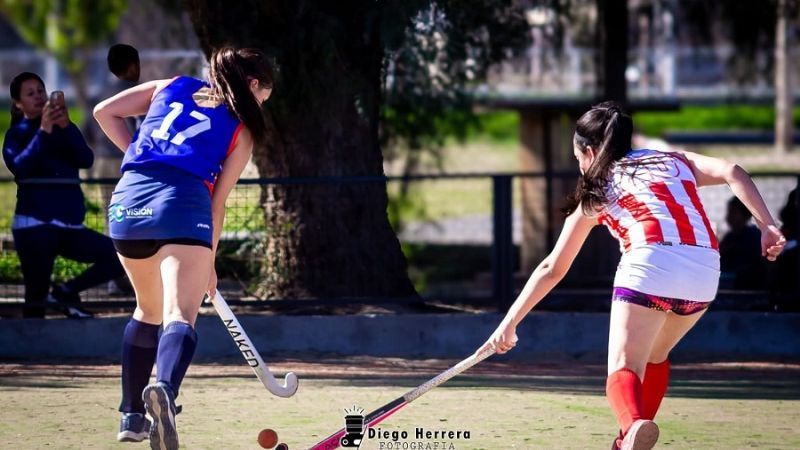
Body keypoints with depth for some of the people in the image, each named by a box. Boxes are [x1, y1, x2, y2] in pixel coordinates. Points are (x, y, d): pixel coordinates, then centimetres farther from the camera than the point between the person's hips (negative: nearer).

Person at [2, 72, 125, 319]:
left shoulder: (64, 130, 14)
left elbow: (86, 159, -4)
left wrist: (66, 127, -17)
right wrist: (43, 132, -20)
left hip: (69, 225, 4)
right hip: (34, 225, -4)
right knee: (37, 294, -8)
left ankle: (67, 291, 1)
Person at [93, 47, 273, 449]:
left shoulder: (171, 87, 24)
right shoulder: (242, 129, 15)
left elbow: (105, 112, 19)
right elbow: (217, 202, 13)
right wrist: (209, 262, 21)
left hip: (127, 200, 5)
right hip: (182, 202, -5)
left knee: (149, 309, 25)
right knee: (180, 315, -15)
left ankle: (133, 416, 28)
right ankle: (164, 389, -47)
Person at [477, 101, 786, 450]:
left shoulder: (596, 193, 22)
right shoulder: (676, 161, 28)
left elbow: (552, 268, 25)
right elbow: (731, 173, 9)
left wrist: (509, 323, 30)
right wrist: (767, 227, 2)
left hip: (650, 266, -4)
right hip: (704, 276, 4)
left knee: (623, 369, -9)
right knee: (655, 356, 29)